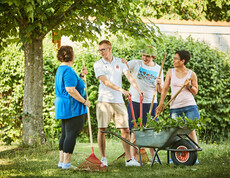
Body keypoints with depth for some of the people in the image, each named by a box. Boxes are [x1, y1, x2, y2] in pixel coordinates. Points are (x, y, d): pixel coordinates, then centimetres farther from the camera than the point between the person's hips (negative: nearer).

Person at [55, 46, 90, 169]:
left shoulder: (61, 69, 16)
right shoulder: (68, 70, -18)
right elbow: (70, 90, -25)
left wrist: (80, 76, 14)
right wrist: (84, 101, -17)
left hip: (62, 107, 11)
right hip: (72, 108, -11)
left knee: (65, 134, 15)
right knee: (72, 134, -7)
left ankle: (61, 161, 18)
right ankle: (66, 162, -6)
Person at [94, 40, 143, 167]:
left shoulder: (119, 62, 10)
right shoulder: (98, 65, 0)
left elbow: (129, 76, 0)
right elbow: (105, 82, -12)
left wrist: (138, 89, -17)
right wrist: (121, 90, -23)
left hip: (119, 101, 2)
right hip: (104, 100, -2)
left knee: (125, 130, 0)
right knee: (102, 130, -3)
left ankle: (129, 159, 3)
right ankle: (103, 158, 6)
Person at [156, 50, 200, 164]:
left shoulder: (191, 74, 3)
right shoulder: (171, 72, 8)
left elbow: (195, 92, 9)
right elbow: (165, 89, 10)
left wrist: (189, 86, -11)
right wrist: (161, 104, 2)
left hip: (189, 106, -2)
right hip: (175, 106, 2)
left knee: (190, 131, -4)